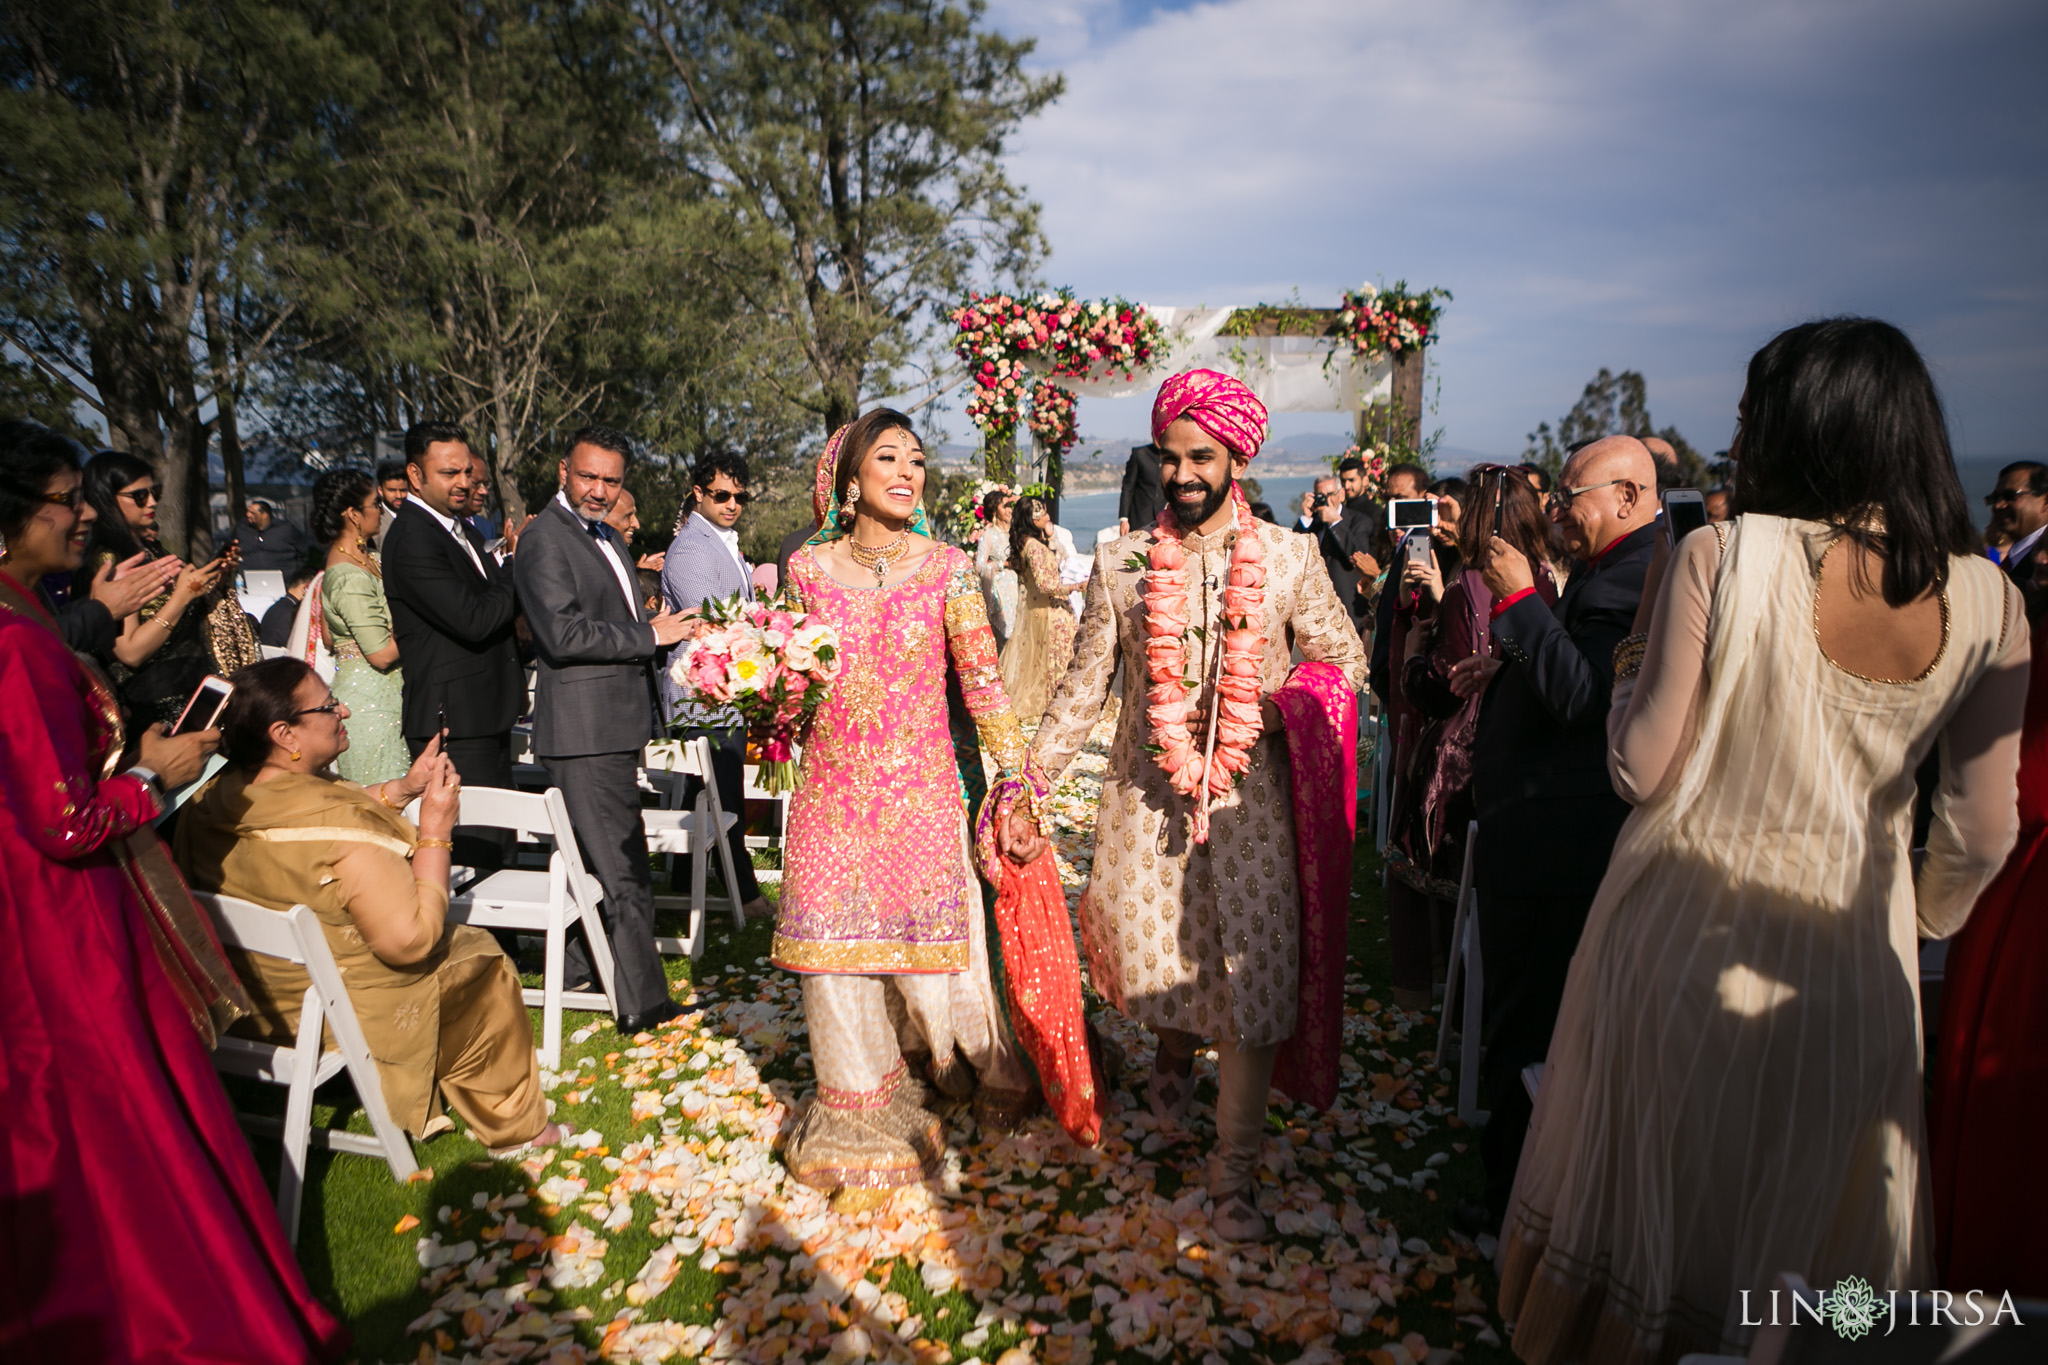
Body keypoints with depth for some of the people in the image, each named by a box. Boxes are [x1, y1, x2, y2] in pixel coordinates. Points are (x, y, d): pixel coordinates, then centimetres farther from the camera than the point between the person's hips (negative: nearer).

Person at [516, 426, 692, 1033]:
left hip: (612, 724, 10)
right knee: (624, 871, -8)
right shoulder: (544, 539, -13)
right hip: (584, 730, -10)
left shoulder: (603, 534, 19)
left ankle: (577, 969, 36)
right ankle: (643, 1002, -1)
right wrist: (648, 636, -16)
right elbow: (564, 633, -23)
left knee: (591, 857, 21)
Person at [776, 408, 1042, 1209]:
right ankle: (862, 1113, 30)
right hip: (833, 788, 2)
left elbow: (982, 678, -4)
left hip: (922, 786, -2)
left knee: (930, 941, 5)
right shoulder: (809, 569, 3)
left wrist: (1014, 781, -7)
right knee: (837, 944, 8)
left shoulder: (946, 568, -2)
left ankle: (972, 1069, 35)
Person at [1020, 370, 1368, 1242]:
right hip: (1144, 799, 1)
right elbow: (1084, 686, 5)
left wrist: (1284, 704, -10)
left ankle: (1233, 1177, 16)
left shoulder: (1290, 559, 0)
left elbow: (1345, 662, 8)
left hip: (1249, 802, -1)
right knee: (1145, 964, 11)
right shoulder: (1121, 561, 2)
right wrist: (1031, 783, 0)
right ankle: (1174, 1047, 48)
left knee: (1251, 982, 0)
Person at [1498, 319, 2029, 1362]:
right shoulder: (1986, 600, -6)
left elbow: (1642, 767, -17)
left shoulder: (1721, 558, -18)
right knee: (1812, 1202, 25)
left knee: (1657, 1188, 21)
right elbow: (1979, 832, -3)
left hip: (1688, 934, -2)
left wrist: (1639, 643, -1)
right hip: (1851, 955, 3)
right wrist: (1925, 925, 17)